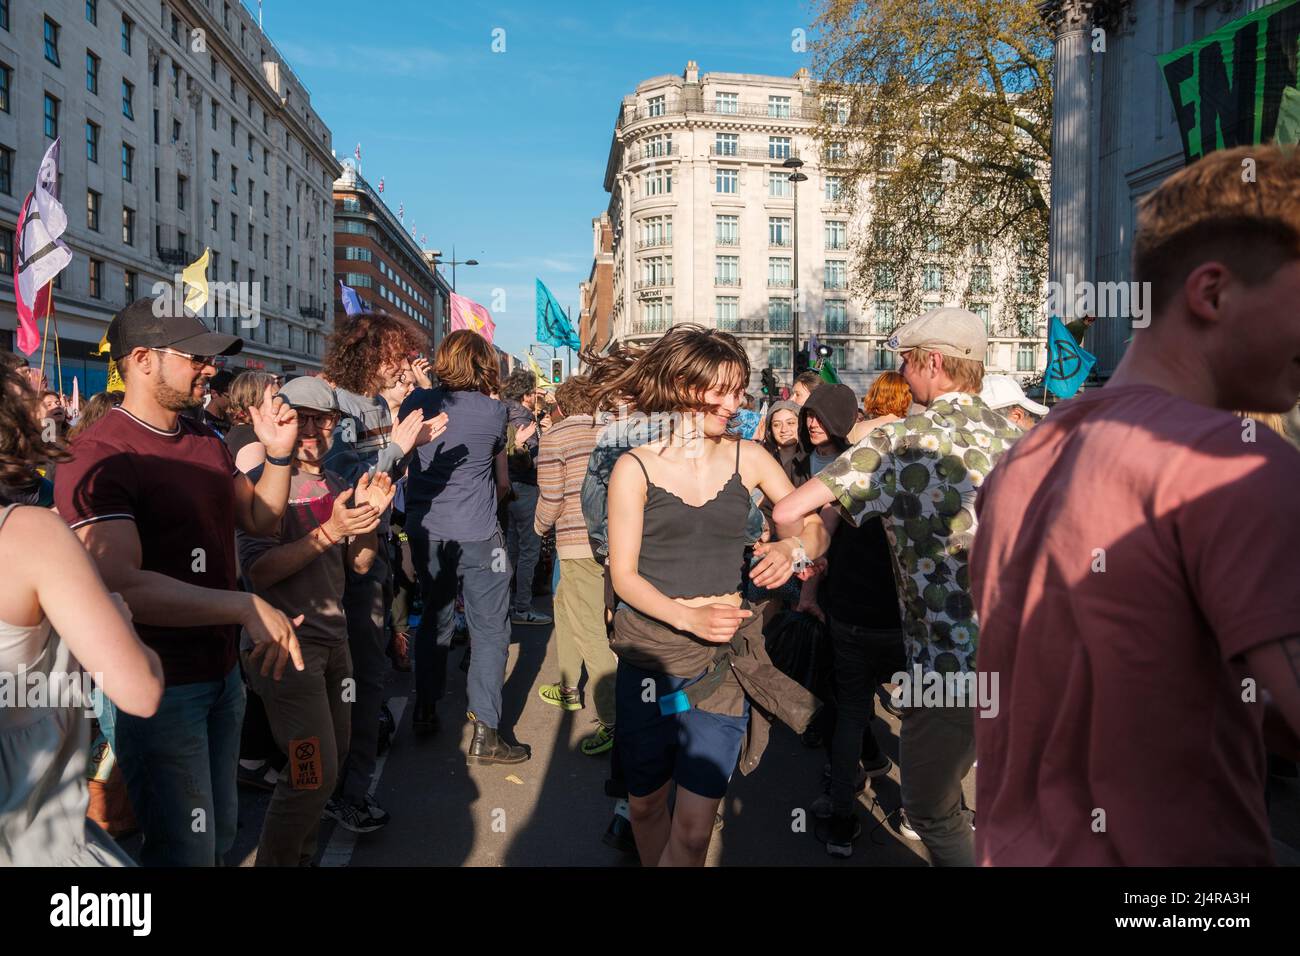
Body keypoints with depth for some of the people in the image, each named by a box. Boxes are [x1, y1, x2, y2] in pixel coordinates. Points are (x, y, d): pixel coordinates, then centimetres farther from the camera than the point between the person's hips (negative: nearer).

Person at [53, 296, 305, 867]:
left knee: (220, 834, 21)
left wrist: (278, 453, -2)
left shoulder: (206, 443, 8)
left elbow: (262, 519, 15)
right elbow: (121, 586, -30)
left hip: (221, 670, 8)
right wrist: (246, 608, -31)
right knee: (187, 849, 6)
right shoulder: (99, 457, -20)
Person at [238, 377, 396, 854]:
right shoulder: (263, 482, -9)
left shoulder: (335, 485, 12)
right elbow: (258, 570, -20)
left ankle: (301, 852, 35)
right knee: (315, 770, -11)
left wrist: (368, 515, -8)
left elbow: (360, 564, 9)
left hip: (332, 637, 8)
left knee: (333, 757, 16)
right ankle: (277, 858, 10)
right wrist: (328, 532, -27)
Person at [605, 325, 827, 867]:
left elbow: (815, 524, 3)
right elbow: (623, 575, -6)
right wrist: (689, 617, -22)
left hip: (722, 659, 1)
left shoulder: (748, 458, 1)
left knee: (694, 827, -2)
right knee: (645, 804, 17)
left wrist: (792, 546, -20)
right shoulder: (636, 468, -5)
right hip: (647, 657, 0)